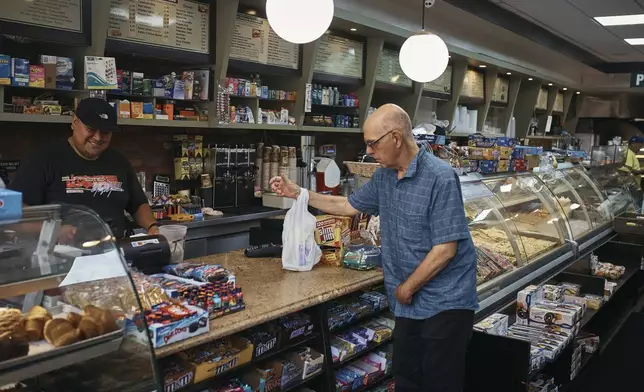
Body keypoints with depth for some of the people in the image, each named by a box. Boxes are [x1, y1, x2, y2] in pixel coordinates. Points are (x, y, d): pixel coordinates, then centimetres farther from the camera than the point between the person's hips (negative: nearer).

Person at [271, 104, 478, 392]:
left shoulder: (440, 178, -20)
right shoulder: (384, 177, 4)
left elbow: (446, 249, -21)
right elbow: (349, 206, 19)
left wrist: (407, 288, -11)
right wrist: (297, 193, 13)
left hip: (445, 302, -7)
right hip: (410, 302, 7)